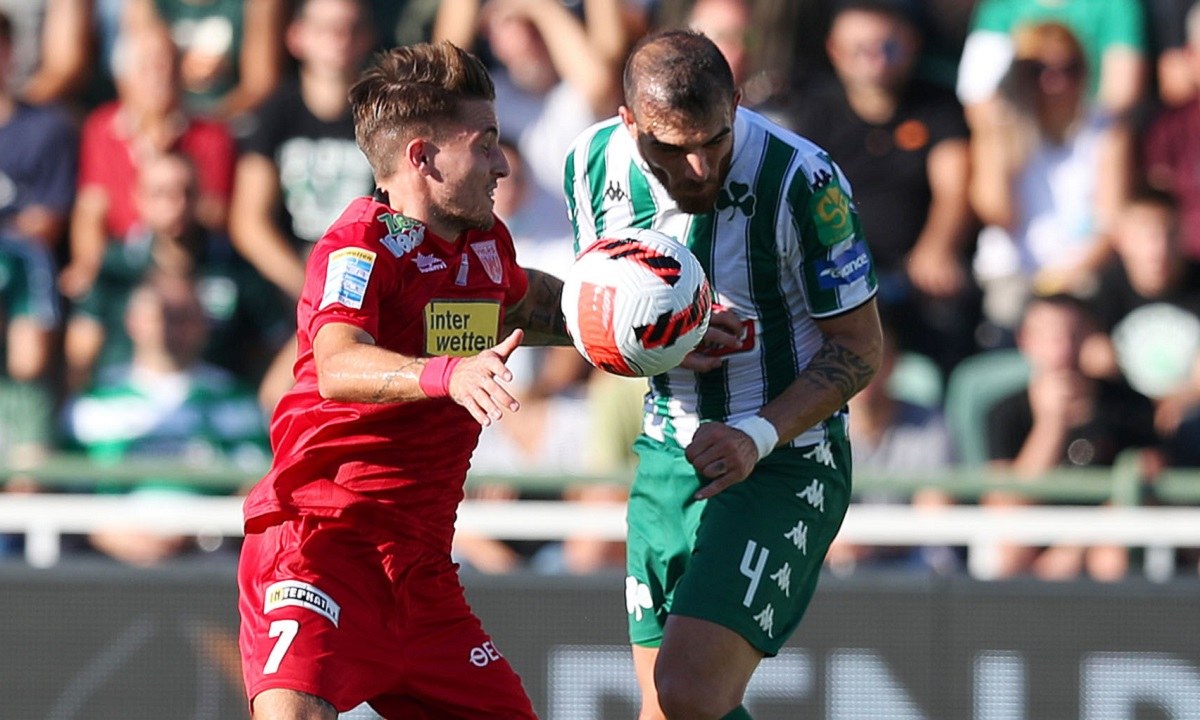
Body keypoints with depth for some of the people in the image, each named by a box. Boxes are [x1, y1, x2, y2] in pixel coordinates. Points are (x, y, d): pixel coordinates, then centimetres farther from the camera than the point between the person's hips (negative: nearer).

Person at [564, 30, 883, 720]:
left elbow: (859, 346, -11)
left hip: (786, 456, -6)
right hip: (668, 452, 6)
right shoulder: (593, 165, -6)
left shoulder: (802, 181, -21)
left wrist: (758, 437, -24)